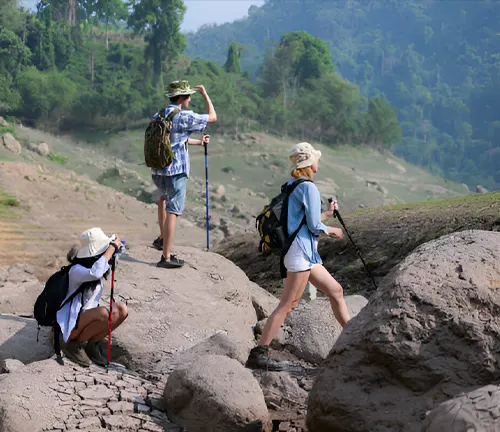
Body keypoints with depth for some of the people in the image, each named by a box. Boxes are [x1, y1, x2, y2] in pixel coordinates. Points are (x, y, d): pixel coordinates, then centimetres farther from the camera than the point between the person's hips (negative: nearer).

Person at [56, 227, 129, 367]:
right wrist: (112, 247, -35)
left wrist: (114, 245, 2)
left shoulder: (94, 264, 1)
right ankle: (73, 345, -10)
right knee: (103, 313, -32)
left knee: (122, 311, -4)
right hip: (69, 324, -9)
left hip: (86, 317, 9)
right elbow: (95, 273, -47)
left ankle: (92, 344, 7)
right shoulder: (76, 270, -25)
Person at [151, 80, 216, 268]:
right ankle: (166, 257, -8)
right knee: (172, 211, -5)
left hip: (157, 171, 8)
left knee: (164, 197, 34)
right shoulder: (184, 117, -13)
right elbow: (212, 117, -2)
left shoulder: (159, 116, 11)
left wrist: (198, 142, 35)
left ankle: (163, 238, 35)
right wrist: (205, 93, 9)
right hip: (175, 170, -8)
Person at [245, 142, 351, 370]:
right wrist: (332, 230, 3)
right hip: (300, 251, -10)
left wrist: (327, 213, 28)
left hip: (307, 253, 10)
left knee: (335, 291, 17)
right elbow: (315, 227, -16)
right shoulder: (308, 187, -13)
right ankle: (258, 354, -12)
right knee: (287, 304, -11)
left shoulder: (290, 186, 15)